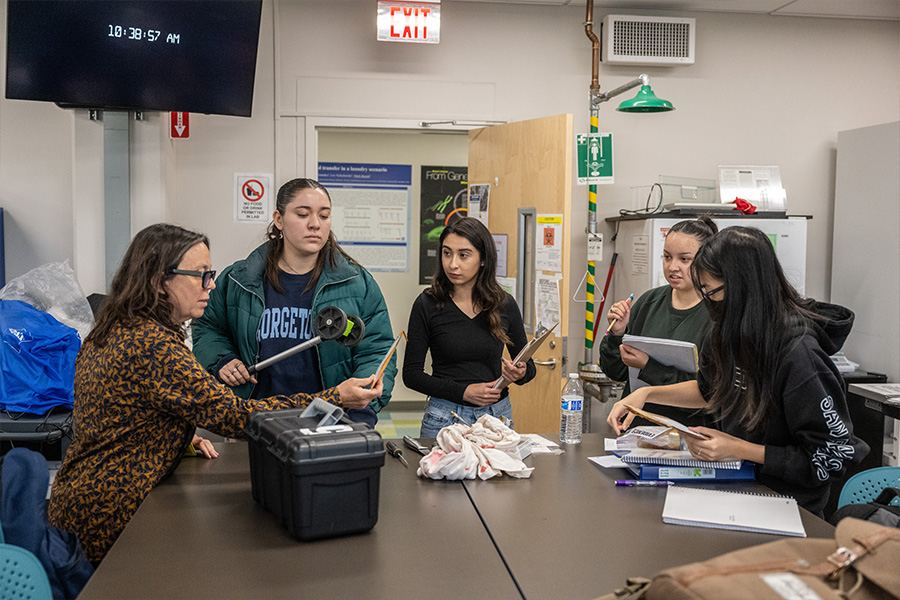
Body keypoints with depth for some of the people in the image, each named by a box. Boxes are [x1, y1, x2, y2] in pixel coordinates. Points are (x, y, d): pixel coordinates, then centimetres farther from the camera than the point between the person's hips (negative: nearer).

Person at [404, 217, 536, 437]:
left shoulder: (504, 305, -1)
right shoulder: (427, 305, -7)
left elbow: (528, 364, 10)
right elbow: (412, 374, -6)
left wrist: (521, 373, -13)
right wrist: (463, 391, -15)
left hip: (497, 415, 2)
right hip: (445, 418, -2)